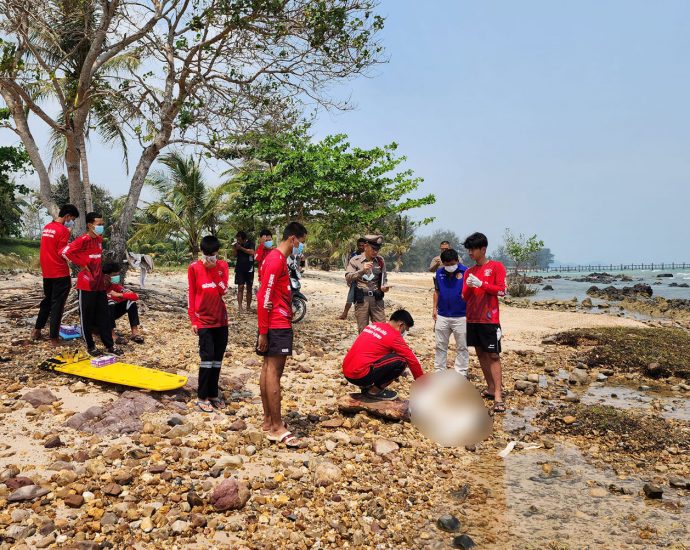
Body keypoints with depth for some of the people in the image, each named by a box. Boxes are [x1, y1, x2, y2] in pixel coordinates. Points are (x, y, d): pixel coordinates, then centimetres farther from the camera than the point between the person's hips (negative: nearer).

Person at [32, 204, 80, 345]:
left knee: (47, 301, 21)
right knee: (57, 305, -1)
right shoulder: (63, 230, -14)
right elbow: (63, 254, -16)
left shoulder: (47, 227, 11)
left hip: (47, 272, 8)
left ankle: (37, 330, 26)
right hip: (60, 273, -8)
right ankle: (54, 337, 4)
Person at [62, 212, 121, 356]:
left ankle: (109, 345, 16)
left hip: (99, 284, 7)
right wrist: (82, 264, -16)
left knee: (104, 315, 10)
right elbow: (65, 252, -23)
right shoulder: (83, 240, -14)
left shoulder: (100, 239, 10)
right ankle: (90, 346, 15)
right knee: (87, 317, 5)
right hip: (86, 285, -7)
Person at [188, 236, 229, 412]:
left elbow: (223, 290, -7)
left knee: (218, 358, 8)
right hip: (204, 319, -4)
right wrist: (193, 319, -5)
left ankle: (213, 393, 20)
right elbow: (192, 294, -2)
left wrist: (213, 269, -15)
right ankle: (202, 397, 3)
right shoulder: (194, 267, -5)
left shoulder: (222, 266, 3)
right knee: (207, 357, -8)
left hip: (221, 318, 4)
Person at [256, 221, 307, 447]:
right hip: (277, 325, -10)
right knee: (274, 371, -8)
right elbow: (264, 298, -19)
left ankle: (268, 421, 19)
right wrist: (263, 332, -19)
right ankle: (277, 428, -4)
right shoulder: (276, 260, -15)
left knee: (269, 368, 12)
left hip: (278, 323, 10)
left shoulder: (278, 259, 16)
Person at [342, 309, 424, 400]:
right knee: (401, 361, -7)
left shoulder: (373, 326, 17)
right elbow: (412, 361, 1)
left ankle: (365, 386, 16)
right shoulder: (394, 337, -6)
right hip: (360, 375, -9)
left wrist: (392, 373, 39)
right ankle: (375, 391, 2)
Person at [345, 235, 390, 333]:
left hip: (377, 299, 2)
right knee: (363, 330, 2)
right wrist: (362, 271, -24)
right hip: (361, 299, -2)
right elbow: (348, 278, -9)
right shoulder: (355, 260, 1)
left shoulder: (380, 261, 10)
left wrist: (384, 286, -3)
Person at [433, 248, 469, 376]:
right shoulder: (439, 272, 4)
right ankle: (439, 371, 23)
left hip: (461, 317, -4)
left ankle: (461, 374, 14)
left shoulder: (465, 272, -9)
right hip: (442, 316, 4)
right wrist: (435, 308, 8)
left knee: (462, 347, 6)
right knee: (440, 346, 12)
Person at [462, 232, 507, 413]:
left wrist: (481, 284, -17)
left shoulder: (496, 266, -2)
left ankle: (498, 396, -10)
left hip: (489, 319, -6)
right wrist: (468, 287, -9)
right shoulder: (469, 271, 13)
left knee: (493, 355, -8)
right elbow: (465, 296, 12)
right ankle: (490, 388, 17)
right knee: (481, 353, 8)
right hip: (472, 318, 6)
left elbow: (501, 290, -9)